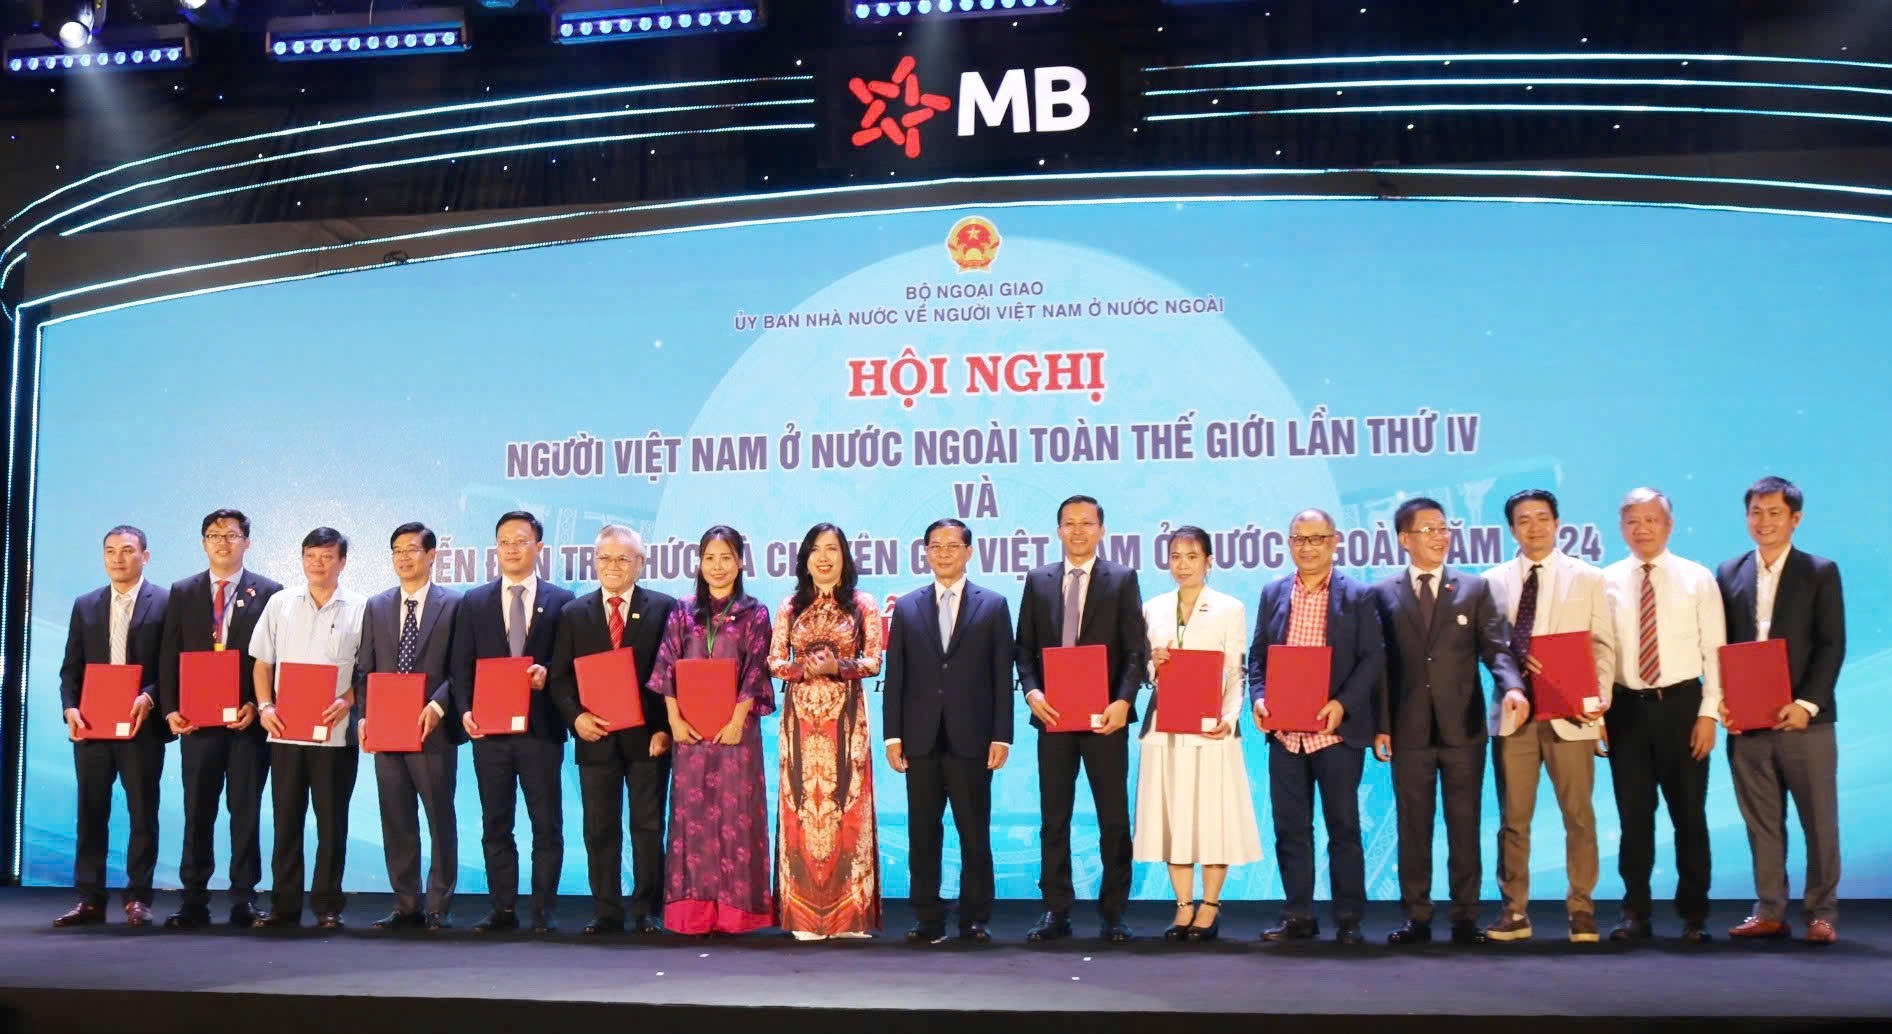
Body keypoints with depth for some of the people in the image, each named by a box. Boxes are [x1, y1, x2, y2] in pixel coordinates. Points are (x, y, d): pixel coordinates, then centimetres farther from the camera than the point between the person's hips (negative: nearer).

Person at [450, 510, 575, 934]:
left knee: (547, 824, 1)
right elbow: (461, 666, 8)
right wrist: (465, 710, -6)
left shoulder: (561, 601, 4)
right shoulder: (473, 602, 10)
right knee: (495, 825, 7)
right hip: (489, 728, 2)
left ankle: (544, 911, 8)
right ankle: (503, 910, 14)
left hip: (540, 728, -2)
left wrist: (548, 674, -16)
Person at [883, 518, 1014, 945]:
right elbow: (894, 676, 8)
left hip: (971, 739, -2)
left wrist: (1001, 736, -5)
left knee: (975, 834, 3)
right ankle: (928, 920, 13)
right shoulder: (906, 607, 11)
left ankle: (976, 920, 12)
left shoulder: (993, 605, 6)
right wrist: (892, 736, 1)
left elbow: (1002, 675, 2)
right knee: (923, 834, 5)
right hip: (921, 740, 2)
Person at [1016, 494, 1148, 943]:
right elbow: (1024, 648, 9)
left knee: (1114, 818, 3)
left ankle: (1114, 913, 12)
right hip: (1053, 716, 2)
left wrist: (1123, 701, -15)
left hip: (1105, 716, -2)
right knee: (1054, 818, 6)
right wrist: (1031, 691, -8)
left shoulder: (1122, 580, 3)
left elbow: (1136, 650, -2)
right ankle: (1056, 911, 14)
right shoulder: (1038, 581, 10)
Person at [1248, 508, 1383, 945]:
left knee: (1343, 827, 4)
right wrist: (1258, 697, -5)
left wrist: (1343, 704, -17)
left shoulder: (1358, 595, 1)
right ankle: (1298, 916, 15)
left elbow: (1373, 659, -4)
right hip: (1284, 732, 3)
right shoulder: (1273, 594, 11)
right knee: (1290, 828, 7)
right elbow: (1257, 655, 12)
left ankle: (1349, 919, 11)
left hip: (1336, 730, -3)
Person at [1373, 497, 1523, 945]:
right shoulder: (1383, 594, 6)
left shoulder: (1475, 588, 7)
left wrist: (1512, 687, -22)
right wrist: (1380, 725, -3)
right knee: (1413, 827, 5)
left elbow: (1496, 648, -1)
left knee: (1465, 826, 5)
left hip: (1462, 727, 0)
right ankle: (1417, 918, 12)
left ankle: (1466, 918, 11)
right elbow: (1378, 664, 3)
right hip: (1408, 729, 0)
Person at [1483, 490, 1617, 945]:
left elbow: (1603, 645, 3)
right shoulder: (1493, 581, 9)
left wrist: (1599, 697, -11)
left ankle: (1581, 908, 12)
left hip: (1568, 712, -1)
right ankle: (1514, 910, 12)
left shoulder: (1588, 578, 8)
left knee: (1578, 815, 3)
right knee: (1513, 817, 4)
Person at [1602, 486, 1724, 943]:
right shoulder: (1607, 580, 3)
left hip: (1682, 704, -1)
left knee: (1689, 813, 7)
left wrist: (1709, 713, -7)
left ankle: (1694, 915, 19)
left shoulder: (1697, 578, 1)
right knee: (1634, 814, 6)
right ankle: (1636, 913, 16)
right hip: (1627, 708, 1)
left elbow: (1714, 650, -1)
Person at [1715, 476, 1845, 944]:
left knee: (1819, 821, 3)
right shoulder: (1729, 573, 10)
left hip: (1804, 720, -3)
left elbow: (1832, 645, -3)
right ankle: (1770, 912, 14)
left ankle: (1822, 914, 13)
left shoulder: (1821, 572, 2)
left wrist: (1806, 704, -13)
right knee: (1761, 823, 7)